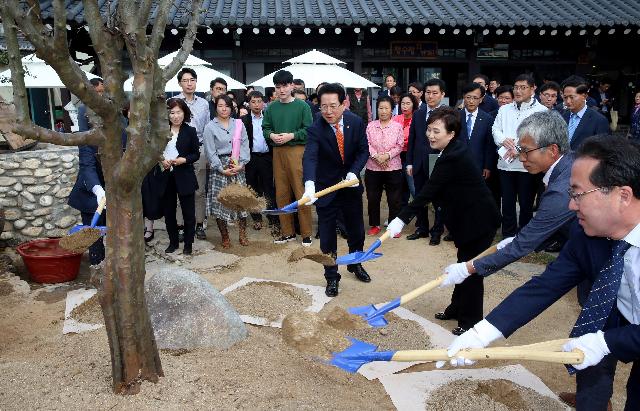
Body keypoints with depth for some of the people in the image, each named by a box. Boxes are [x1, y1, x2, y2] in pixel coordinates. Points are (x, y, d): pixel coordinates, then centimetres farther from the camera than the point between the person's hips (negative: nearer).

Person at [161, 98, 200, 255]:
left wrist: (183, 160, -16)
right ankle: (173, 242, 25)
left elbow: (196, 154, 0)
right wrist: (162, 160, -9)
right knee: (168, 211, 11)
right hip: (166, 176, 3)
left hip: (185, 177, -3)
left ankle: (188, 243, 17)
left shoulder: (190, 131, -1)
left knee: (188, 212, 3)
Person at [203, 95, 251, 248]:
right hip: (220, 168, -2)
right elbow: (210, 152, -4)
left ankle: (242, 234, 15)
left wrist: (241, 164, -8)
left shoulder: (238, 124, 7)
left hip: (238, 167, 2)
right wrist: (222, 169, -9)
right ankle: (225, 237, 13)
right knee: (220, 201, 0)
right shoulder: (210, 127, 0)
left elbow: (245, 145, 3)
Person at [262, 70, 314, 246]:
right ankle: (287, 232, 20)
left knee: (301, 192, -5)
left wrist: (291, 136, -15)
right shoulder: (272, 107, 10)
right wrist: (271, 135, -7)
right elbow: (265, 127, 13)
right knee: (281, 193, 8)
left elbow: (309, 129, -5)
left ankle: (306, 233, 6)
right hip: (277, 152, 5)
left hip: (297, 150, -4)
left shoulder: (302, 106, -1)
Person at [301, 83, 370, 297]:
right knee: (327, 237, 2)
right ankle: (332, 277, 20)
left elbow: (363, 151, -3)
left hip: (351, 185, 3)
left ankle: (355, 265, 43)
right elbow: (309, 157, -35)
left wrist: (354, 172, -20)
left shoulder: (356, 122, -11)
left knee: (356, 230, 18)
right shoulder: (316, 129, -21)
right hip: (326, 188, -3)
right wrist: (309, 185, -52)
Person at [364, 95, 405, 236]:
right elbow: (367, 144, -1)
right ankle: (374, 224, 25)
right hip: (373, 168, 2)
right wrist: (376, 156, -16)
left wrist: (387, 155, -16)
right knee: (372, 198, 10)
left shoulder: (397, 126, 0)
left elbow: (400, 146, -3)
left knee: (394, 199, 4)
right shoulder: (371, 126, 4)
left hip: (393, 168, -1)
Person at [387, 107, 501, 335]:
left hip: (478, 221, -10)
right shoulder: (454, 152, 6)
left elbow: (429, 191, -28)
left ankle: (471, 321, 14)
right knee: (464, 265, 20)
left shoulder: (453, 158, -25)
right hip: (470, 217, 10)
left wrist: (402, 219, -27)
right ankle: (457, 308, 36)